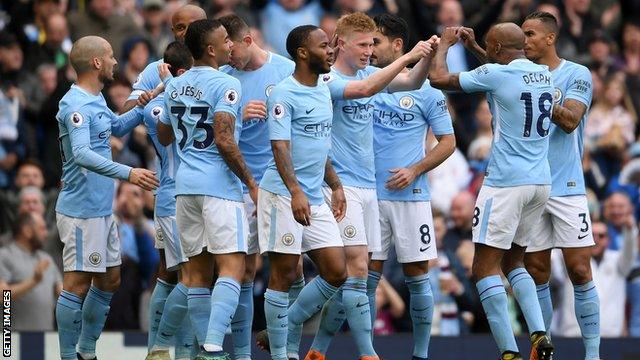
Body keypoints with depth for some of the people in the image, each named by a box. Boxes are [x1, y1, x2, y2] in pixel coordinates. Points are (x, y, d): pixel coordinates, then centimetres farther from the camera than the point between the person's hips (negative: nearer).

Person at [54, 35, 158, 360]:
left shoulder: (95, 99, 13)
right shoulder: (76, 105, -18)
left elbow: (117, 127, 32)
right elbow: (83, 154, -31)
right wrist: (128, 173, -40)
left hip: (103, 209, 10)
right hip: (81, 210, -10)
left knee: (109, 281, 14)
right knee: (78, 284, -7)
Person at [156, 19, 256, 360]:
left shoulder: (174, 86, 12)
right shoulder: (225, 85, -10)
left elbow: (163, 137, 24)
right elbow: (224, 141, -18)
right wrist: (251, 182, -11)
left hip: (185, 185, 7)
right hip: (219, 185, -7)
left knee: (197, 268, 10)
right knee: (232, 266, -9)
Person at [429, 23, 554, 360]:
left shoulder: (496, 75, -12)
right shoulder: (544, 75, 10)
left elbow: (438, 78, -4)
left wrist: (444, 44, 13)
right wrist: (473, 46, 38)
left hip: (506, 183, -8)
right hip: (541, 182, 8)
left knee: (485, 268, -2)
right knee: (513, 262, 20)